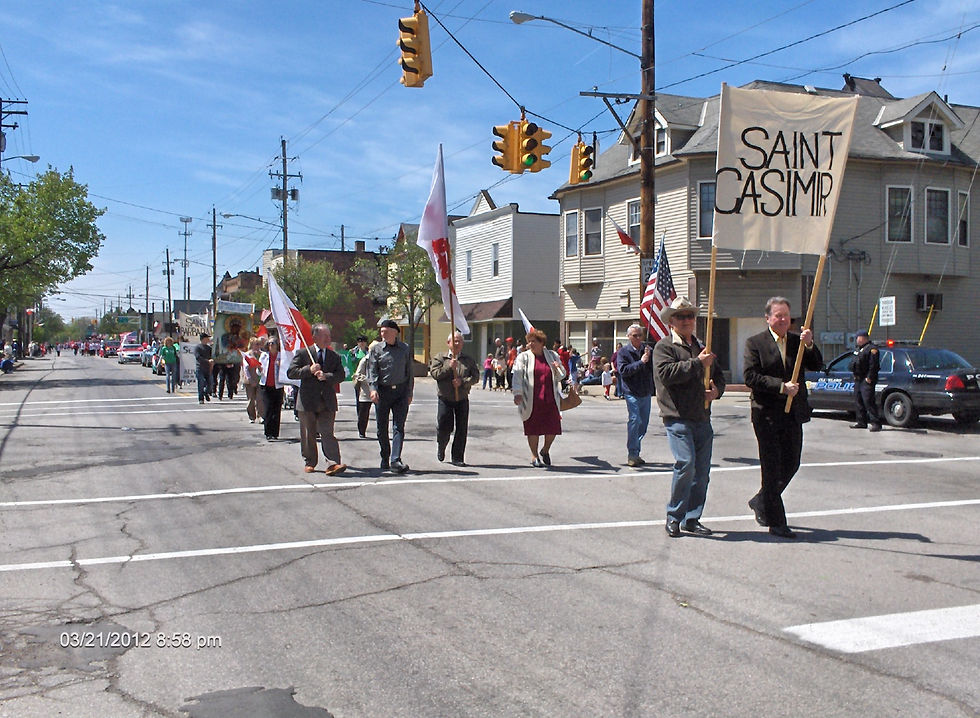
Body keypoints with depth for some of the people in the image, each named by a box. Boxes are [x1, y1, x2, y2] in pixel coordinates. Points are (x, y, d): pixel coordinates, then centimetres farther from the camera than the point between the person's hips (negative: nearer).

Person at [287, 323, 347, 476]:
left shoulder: (335, 356, 10)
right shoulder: (302, 354, 2)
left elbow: (341, 375, 1)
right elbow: (290, 372, -4)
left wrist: (326, 376, -16)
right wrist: (309, 370, -16)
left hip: (327, 402, 1)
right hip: (307, 401, -1)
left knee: (327, 433, -9)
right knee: (308, 434, 9)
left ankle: (333, 464, -17)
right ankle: (309, 463, 22)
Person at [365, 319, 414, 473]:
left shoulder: (405, 349, 6)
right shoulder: (376, 350, 3)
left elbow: (409, 372, 11)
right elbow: (371, 371, -2)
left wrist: (409, 393, 7)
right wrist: (373, 389, -17)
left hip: (401, 391, 0)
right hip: (382, 391, 0)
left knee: (399, 427, -8)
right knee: (382, 428, 6)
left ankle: (395, 460, -12)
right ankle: (384, 460, 19)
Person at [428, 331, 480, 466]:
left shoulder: (469, 360, 9)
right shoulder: (439, 358, 4)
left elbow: (475, 376, 0)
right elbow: (434, 374, -8)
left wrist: (462, 382, -16)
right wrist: (449, 367, -17)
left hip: (462, 400, 2)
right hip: (445, 400, -2)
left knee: (462, 429, -1)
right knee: (444, 427, -5)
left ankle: (457, 458, 8)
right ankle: (441, 447, 28)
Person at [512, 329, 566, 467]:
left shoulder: (552, 356, 11)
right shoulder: (523, 357, 3)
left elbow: (561, 376, 16)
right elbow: (517, 376, -4)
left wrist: (558, 369, -6)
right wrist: (517, 393, -15)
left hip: (550, 399, 2)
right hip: (532, 400, -2)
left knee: (553, 427, 1)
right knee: (533, 428, 2)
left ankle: (545, 450, 27)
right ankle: (534, 456, 18)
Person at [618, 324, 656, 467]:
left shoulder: (647, 349, 7)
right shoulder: (624, 352, -2)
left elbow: (654, 369, 1)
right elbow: (623, 370, -14)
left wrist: (649, 357, -16)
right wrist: (641, 362, -18)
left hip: (646, 393, 5)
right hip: (632, 393, -5)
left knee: (644, 423, 10)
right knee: (634, 420, -14)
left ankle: (635, 452, 22)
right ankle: (632, 454, -8)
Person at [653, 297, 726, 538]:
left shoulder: (702, 348, 22)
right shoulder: (664, 347, 1)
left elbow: (718, 376, 27)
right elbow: (666, 374, -17)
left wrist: (716, 389, 4)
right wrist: (697, 363, -15)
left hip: (702, 418, 7)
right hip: (677, 417, -7)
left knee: (702, 468, 5)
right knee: (686, 463, -17)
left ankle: (692, 518, 15)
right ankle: (674, 516, -2)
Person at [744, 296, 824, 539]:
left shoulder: (798, 341, 10)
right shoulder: (755, 343, -4)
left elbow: (816, 366, 2)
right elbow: (751, 377, -12)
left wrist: (809, 345, -14)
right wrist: (782, 386, -18)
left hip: (794, 413, 5)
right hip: (767, 414, -5)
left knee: (791, 464, 10)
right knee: (772, 467, 1)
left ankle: (760, 502, 32)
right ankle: (776, 522, 8)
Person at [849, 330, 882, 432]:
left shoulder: (872, 348, -11)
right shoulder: (859, 349, 20)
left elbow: (873, 365, -18)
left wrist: (869, 378, -21)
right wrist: (855, 376, 16)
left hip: (866, 380, -10)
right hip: (858, 379, 10)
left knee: (868, 400, -15)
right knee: (858, 400, 12)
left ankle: (875, 423, -14)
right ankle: (862, 421, 20)